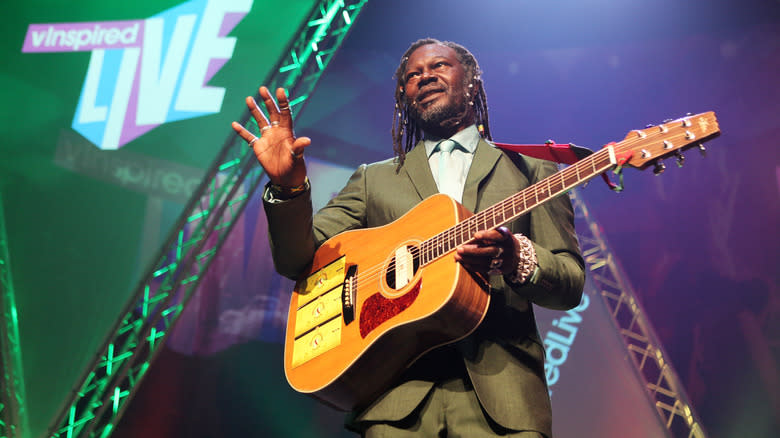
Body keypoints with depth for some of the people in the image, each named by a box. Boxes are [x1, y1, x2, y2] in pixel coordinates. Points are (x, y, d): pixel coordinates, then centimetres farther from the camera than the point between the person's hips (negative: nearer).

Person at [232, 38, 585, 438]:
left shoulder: (530, 171, 13)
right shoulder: (373, 179, 17)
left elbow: (571, 286, 6)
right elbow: (300, 261, 7)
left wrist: (518, 259, -14)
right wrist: (288, 186, -10)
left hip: (500, 387, -1)